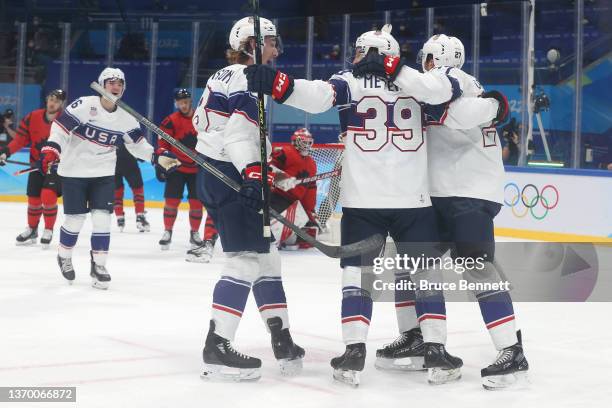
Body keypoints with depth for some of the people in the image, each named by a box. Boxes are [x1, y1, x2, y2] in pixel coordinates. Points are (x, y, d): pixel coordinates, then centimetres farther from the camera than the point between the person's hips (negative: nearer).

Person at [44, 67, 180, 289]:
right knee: (75, 220, 2)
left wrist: (158, 158, -2)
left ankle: (98, 265, 8)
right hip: (74, 171, -3)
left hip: (103, 174, 3)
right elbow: (61, 126, -16)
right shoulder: (84, 105, -14)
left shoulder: (125, 117, 1)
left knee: (102, 219, -5)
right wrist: (51, 150, -28)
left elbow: (137, 143, 9)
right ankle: (64, 257, 29)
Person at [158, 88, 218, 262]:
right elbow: (163, 144, -6)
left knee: (196, 202, 3)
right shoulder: (171, 121, -7)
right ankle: (167, 232, 11)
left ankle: (195, 233, 19)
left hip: (197, 168, 2)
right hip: (177, 167, -2)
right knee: (171, 200, -5)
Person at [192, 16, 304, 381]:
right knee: (246, 260, -12)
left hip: (213, 173, 11)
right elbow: (239, 134, -23)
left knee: (265, 255, 14)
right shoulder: (248, 79, -11)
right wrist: (256, 174, -32)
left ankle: (282, 340, 19)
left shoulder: (225, 76, 19)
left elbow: (202, 121, 24)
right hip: (230, 177, -11)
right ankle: (217, 349, -12)